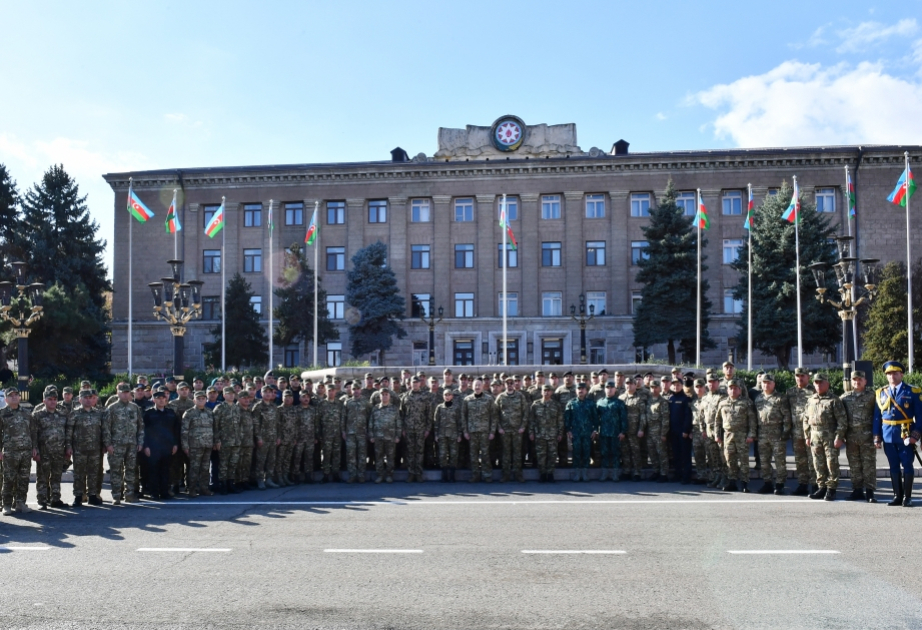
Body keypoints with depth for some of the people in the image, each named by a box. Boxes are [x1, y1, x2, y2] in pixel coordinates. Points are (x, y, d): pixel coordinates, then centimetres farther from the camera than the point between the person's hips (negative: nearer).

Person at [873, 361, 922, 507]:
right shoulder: (881, 393, 10)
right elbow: (877, 416, 10)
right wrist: (877, 437, 6)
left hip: (906, 436, -3)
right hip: (888, 436, 3)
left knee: (907, 466, 1)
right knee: (894, 467, 9)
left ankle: (907, 497, 9)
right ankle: (897, 496, 16)